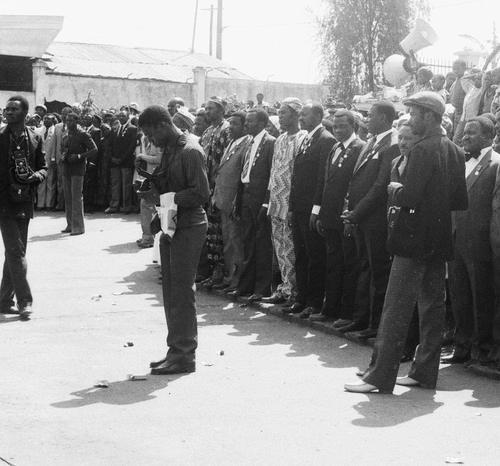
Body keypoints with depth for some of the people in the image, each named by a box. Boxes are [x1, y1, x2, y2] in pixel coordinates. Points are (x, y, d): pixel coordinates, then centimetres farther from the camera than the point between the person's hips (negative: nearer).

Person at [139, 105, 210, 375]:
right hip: (170, 226, 9)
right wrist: (151, 182, 2)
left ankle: (185, 355, 0)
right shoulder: (169, 150, 14)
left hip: (188, 228, -9)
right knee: (171, 292, 12)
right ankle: (176, 350, 20)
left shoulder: (190, 152, -14)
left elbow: (200, 193, -19)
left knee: (182, 291, -6)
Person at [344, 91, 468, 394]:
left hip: (415, 241, -9)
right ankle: (425, 372, 19)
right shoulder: (455, 152, 10)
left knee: (396, 309, -6)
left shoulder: (423, 150, -16)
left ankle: (380, 377, -5)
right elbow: (461, 201, 13)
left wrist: (394, 190, -2)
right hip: (440, 242, 9)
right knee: (433, 306, 12)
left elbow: (410, 197, -21)